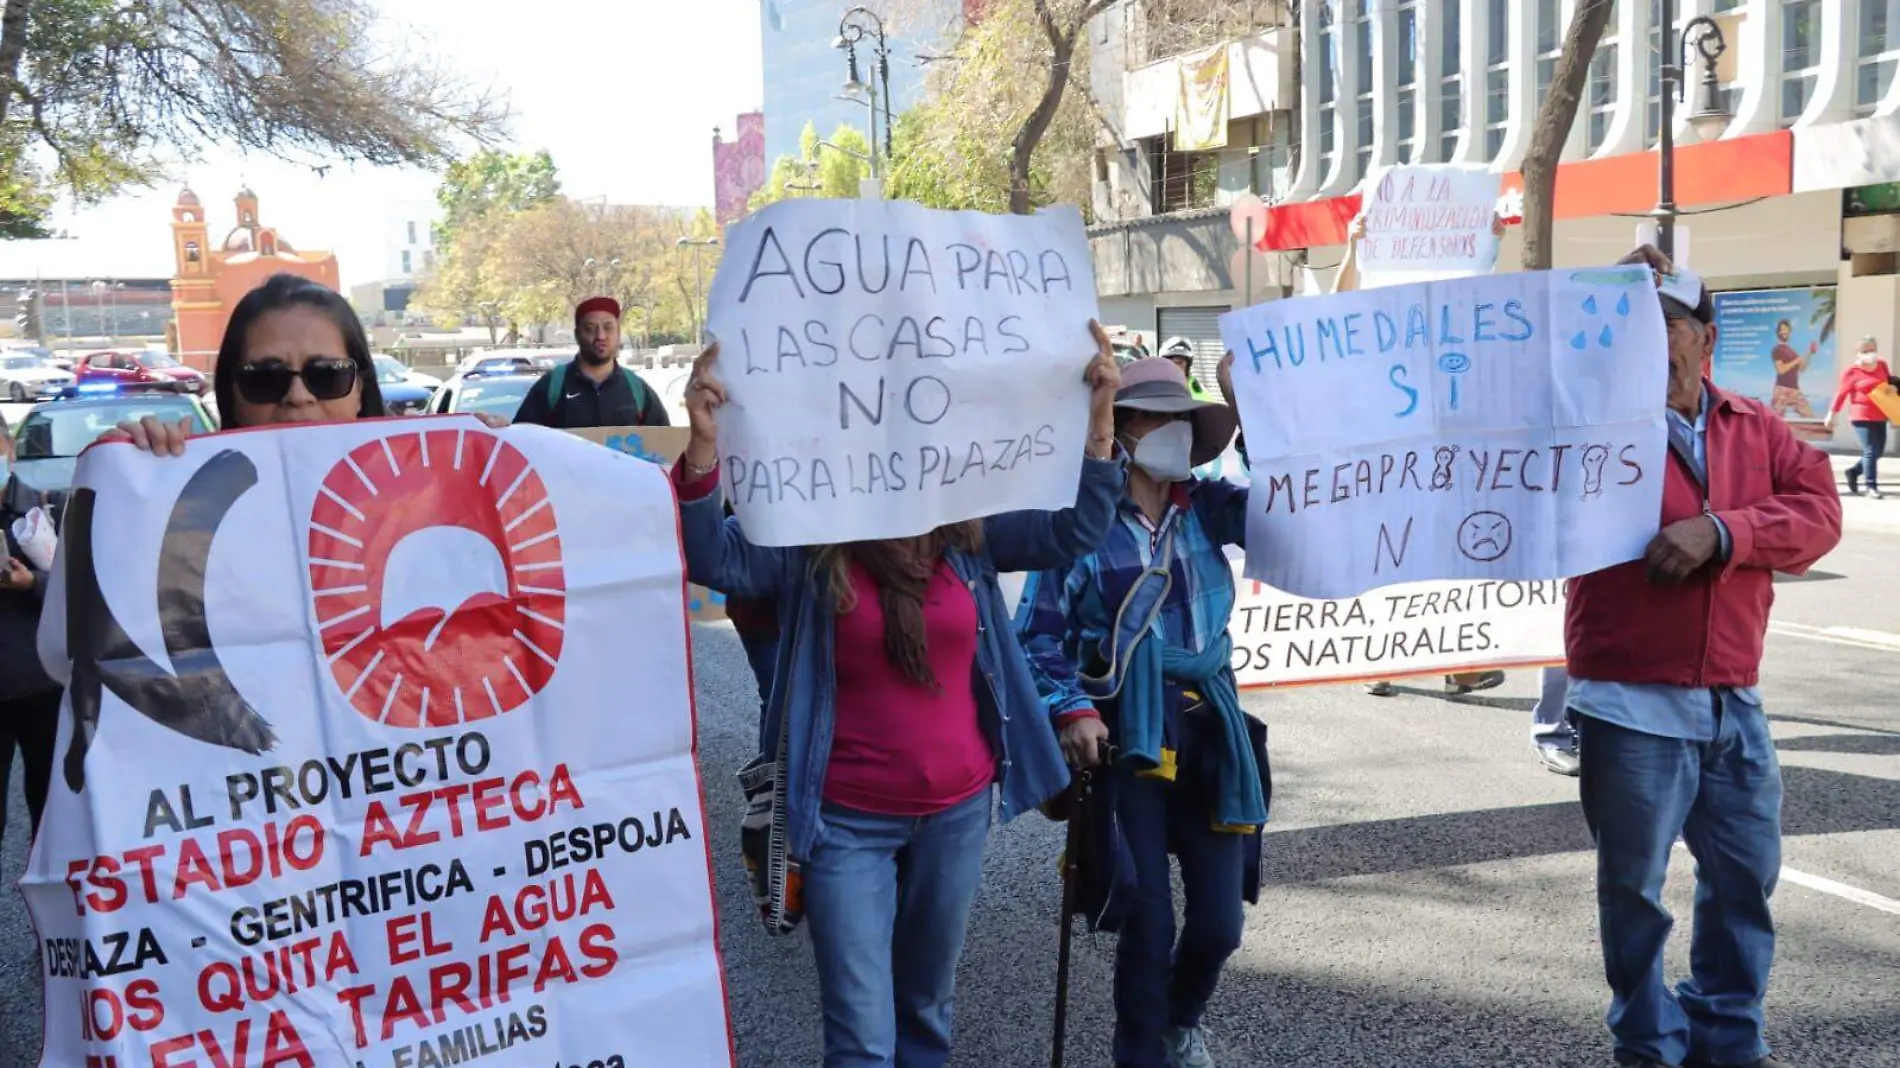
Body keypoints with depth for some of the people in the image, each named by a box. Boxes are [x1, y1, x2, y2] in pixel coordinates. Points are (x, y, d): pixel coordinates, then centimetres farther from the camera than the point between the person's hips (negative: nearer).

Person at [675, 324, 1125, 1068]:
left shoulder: (965, 532, -2)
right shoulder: (805, 539, -12)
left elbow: (1073, 533, -6)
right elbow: (714, 560, -27)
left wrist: (1098, 418, -18)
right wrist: (704, 449, -43)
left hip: (956, 808, 4)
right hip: (848, 820, -4)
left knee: (927, 1007, 22)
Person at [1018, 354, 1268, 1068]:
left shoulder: (1206, 509, 6)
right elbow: (1038, 633, -3)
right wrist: (1070, 710, -14)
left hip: (1210, 731, 4)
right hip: (1125, 736, -4)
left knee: (1221, 920, 9)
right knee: (1148, 920, -1)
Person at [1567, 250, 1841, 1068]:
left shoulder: (1758, 431, 8)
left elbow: (1819, 511, -4)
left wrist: (1719, 531, -20)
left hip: (1734, 704, 4)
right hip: (1632, 705, -4)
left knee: (1745, 877, 15)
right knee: (1635, 888, 6)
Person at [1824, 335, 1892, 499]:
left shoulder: (1882, 365, 8)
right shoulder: (1852, 371, -8)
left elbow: (1889, 381, 26)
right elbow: (1841, 393, -5)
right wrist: (1831, 414, -3)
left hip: (1879, 416, 7)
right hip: (1862, 417, -6)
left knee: (1879, 450, 9)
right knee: (1871, 451, -10)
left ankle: (1853, 472, 28)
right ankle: (1872, 486, -3)